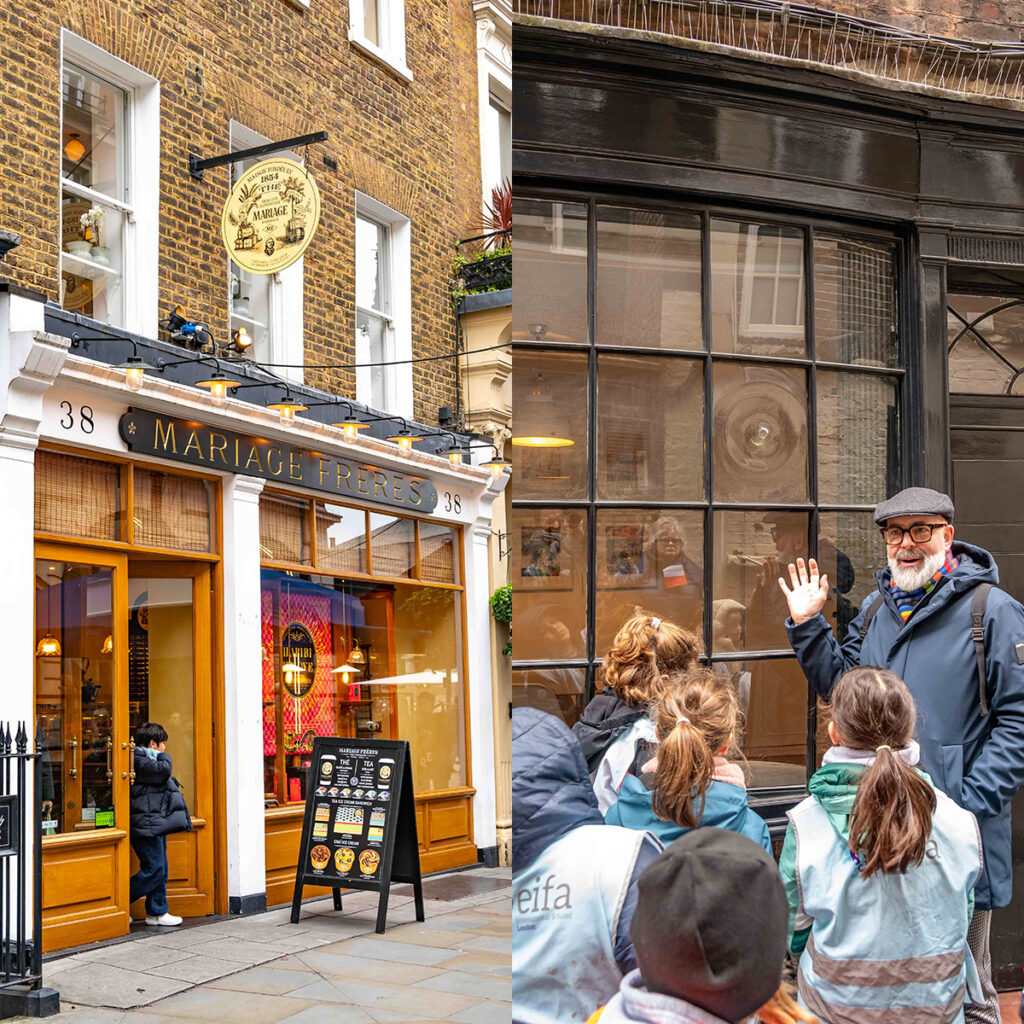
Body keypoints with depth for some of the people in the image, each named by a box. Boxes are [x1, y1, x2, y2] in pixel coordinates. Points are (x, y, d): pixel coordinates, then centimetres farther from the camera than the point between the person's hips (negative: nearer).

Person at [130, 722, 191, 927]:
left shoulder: (147, 759, 20)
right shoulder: (139, 760, -14)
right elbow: (163, 770, -26)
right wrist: (164, 756, -8)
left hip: (156, 823, 11)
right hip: (146, 823, -11)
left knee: (160, 870, 11)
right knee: (153, 870, -10)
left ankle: (157, 912, 16)